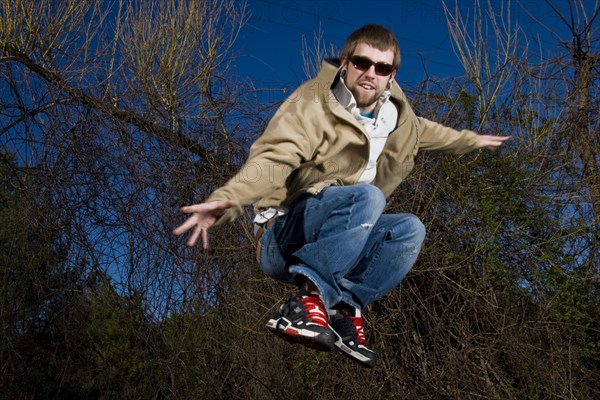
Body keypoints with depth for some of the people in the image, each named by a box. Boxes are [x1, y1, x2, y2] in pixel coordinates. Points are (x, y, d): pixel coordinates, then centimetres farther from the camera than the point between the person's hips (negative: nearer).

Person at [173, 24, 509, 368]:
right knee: (366, 197, -30)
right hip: (282, 240, -7)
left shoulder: (394, 113, 8)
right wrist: (227, 198, -50)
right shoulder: (315, 102, -14)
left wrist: (474, 141, 45)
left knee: (409, 229, -14)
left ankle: (346, 308, -17)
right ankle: (309, 298, -34)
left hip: (332, 245, 7)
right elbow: (273, 158, -30)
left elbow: (422, 130, 32)